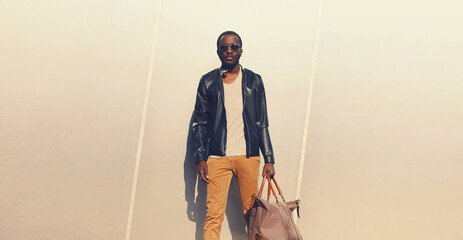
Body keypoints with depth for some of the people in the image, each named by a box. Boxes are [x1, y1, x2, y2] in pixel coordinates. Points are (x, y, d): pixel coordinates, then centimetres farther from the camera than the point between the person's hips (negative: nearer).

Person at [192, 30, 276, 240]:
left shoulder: (254, 81, 10)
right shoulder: (208, 82, 8)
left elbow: (262, 123, 10)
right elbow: (199, 123, 8)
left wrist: (269, 159, 5)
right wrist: (200, 159, -1)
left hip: (248, 156, 1)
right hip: (218, 157, -1)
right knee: (214, 214, -5)